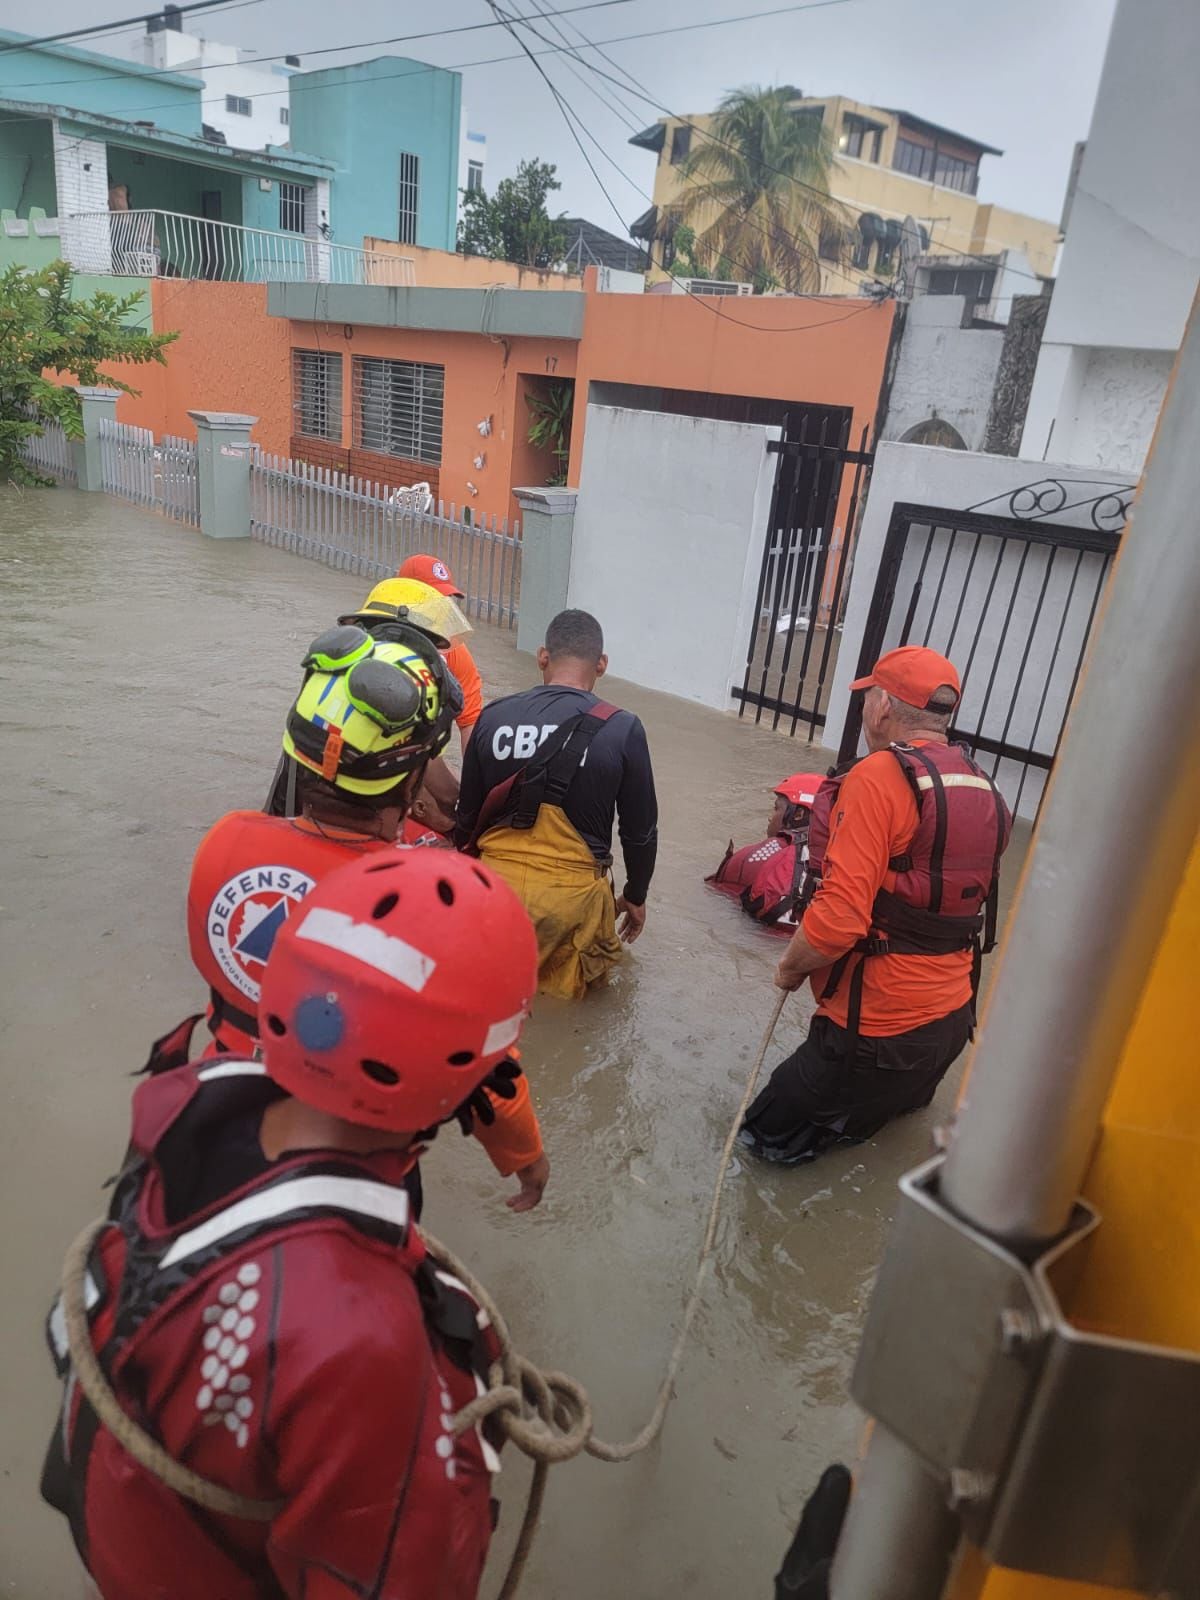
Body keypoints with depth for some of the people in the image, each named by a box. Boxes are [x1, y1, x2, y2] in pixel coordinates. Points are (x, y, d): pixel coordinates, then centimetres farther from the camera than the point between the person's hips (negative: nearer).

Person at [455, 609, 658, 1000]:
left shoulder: (493, 717, -3)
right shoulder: (622, 730, -10)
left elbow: (467, 816, 7)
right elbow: (640, 830, -1)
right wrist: (635, 897, 17)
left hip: (494, 881, 3)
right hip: (571, 893, -2)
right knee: (594, 965, 27)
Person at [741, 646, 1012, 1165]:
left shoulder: (878, 777, -21)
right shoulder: (983, 788, 3)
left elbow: (840, 917, -28)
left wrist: (790, 968, -9)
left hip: (879, 1030, -8)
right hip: (953, 1019, 8)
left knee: (769, 1135, 10)